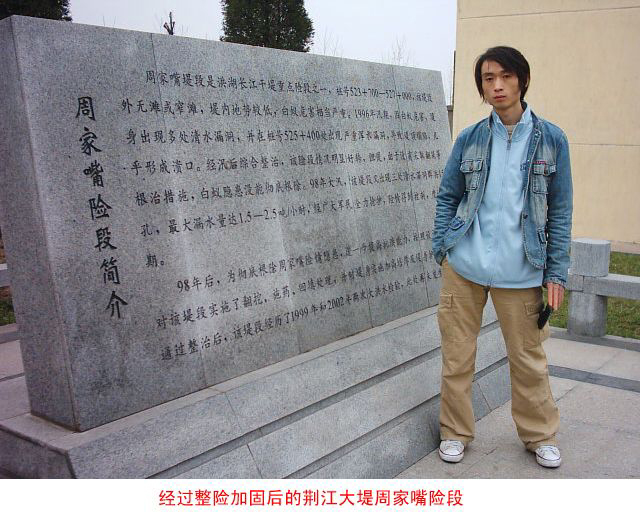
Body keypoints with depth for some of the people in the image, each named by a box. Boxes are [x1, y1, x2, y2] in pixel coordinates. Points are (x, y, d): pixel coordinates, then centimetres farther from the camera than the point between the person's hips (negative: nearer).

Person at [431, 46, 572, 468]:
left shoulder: (551, 140, 0)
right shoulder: (469, 140, 3)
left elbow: (560, 211, 2)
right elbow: (448, 197, 9)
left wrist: (557, 273, -2)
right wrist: (441, 248, -2)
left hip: (520, 271, -1)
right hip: (463, 267, 1)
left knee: (529, 358, 12)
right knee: (457, 356, 9)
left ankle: (540, 435, 33)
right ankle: (456, 433, 28)